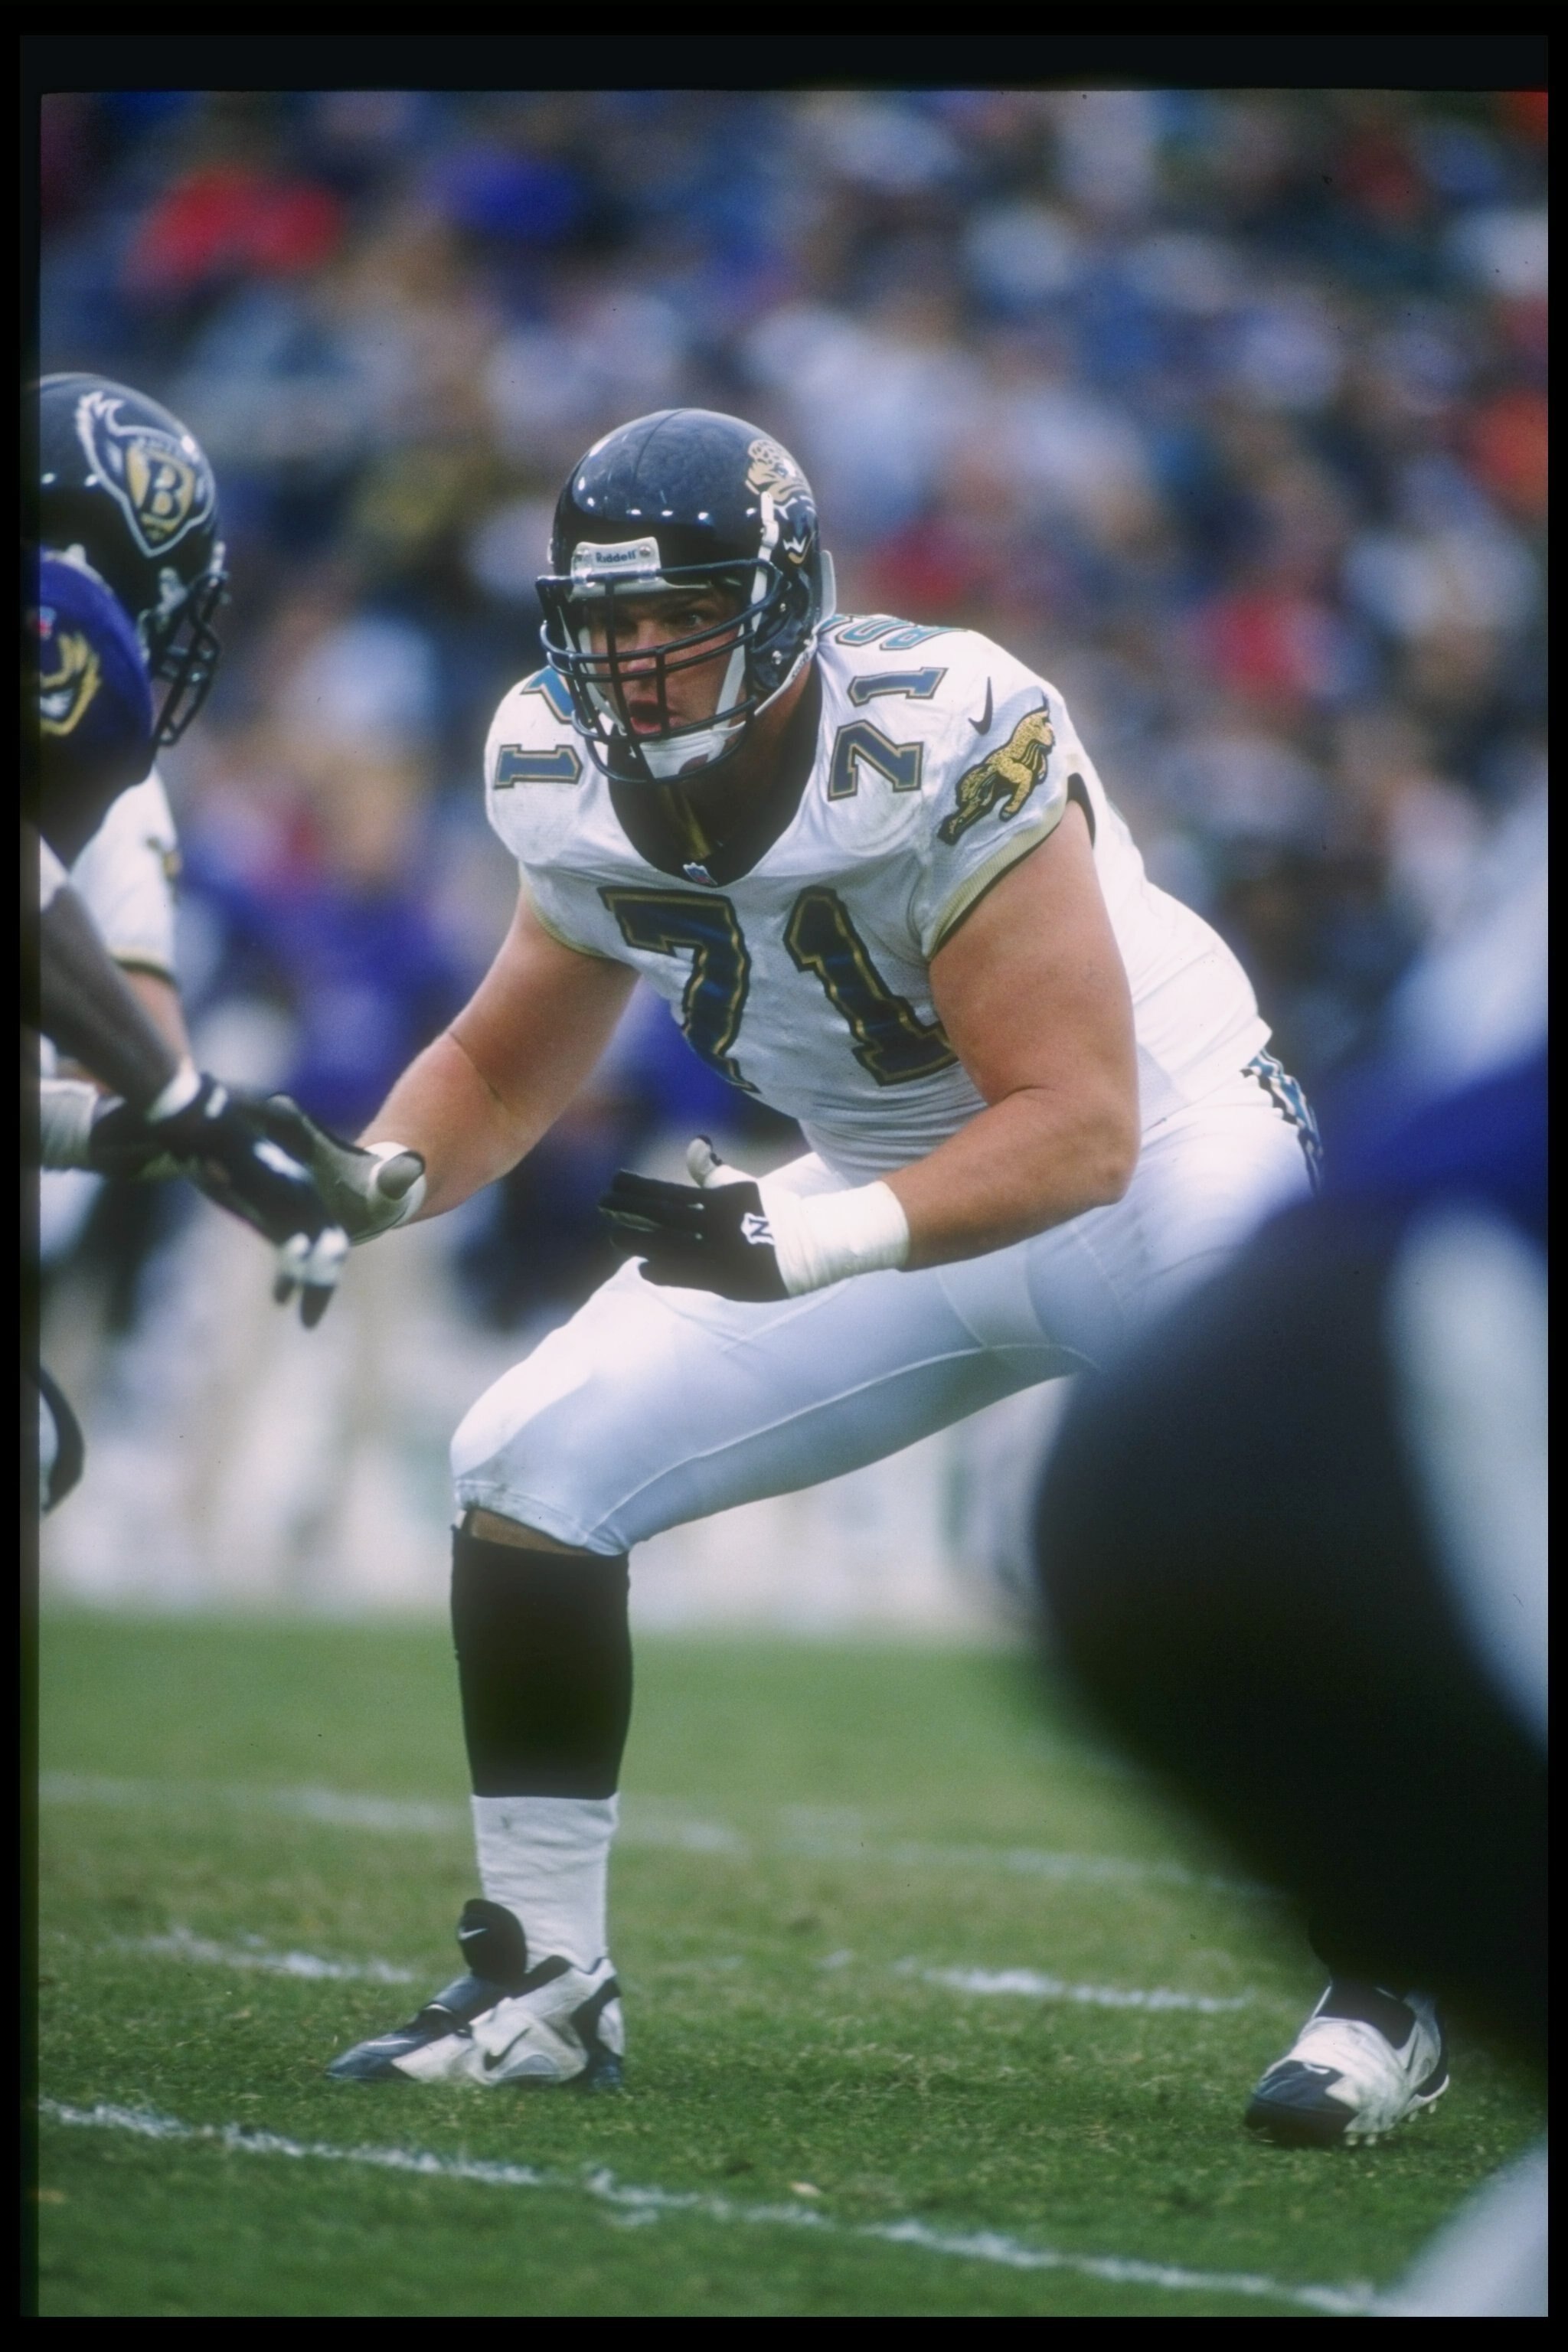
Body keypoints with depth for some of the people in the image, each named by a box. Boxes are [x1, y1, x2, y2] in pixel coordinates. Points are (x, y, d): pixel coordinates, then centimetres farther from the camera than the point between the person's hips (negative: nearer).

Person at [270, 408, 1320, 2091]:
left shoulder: (938, 751, -31)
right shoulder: (582, 787, -10)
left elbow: (1079, 1126, -33)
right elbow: (504, 1067, 6)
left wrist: (815, 1242, -45)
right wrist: (384, 1173, -16)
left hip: (1152, 1173, -6)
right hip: (891, 1192, 6)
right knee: (530, 1463, -4)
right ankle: (541, 1980, 4)